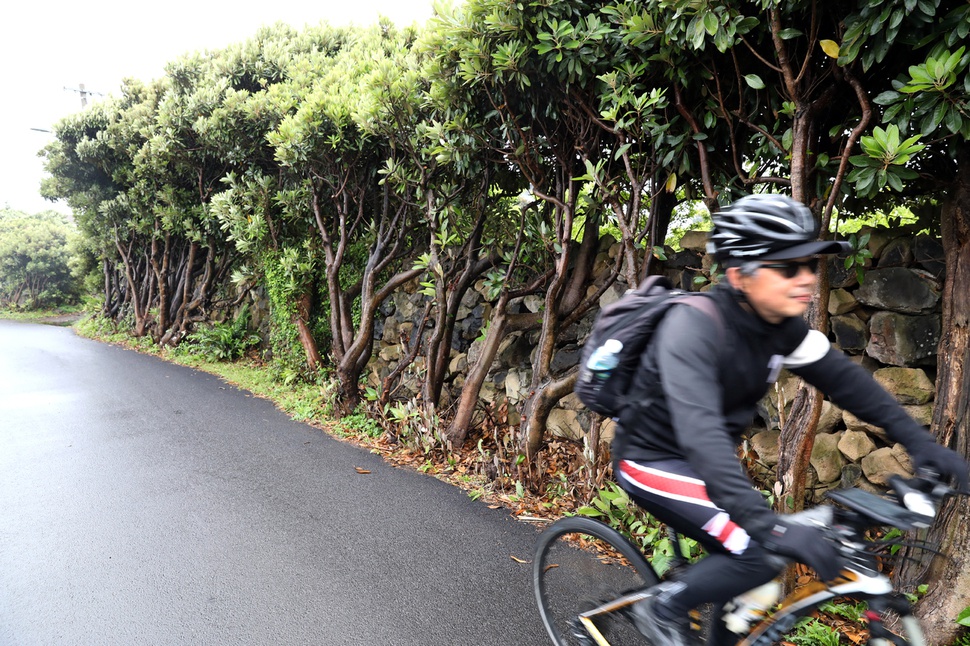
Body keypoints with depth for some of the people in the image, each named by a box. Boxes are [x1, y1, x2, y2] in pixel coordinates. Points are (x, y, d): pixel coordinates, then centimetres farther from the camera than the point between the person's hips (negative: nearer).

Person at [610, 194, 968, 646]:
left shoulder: (781, 324, -7)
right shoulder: (694, 326, -31)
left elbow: (840, 375, 3)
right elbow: (700, 433, -40)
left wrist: (917, 440, -4)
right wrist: (769, 526, -46)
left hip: (706, 461, 8)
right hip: (652, 461, -8)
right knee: (760, 553, -18)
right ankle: (661, 609, 5)